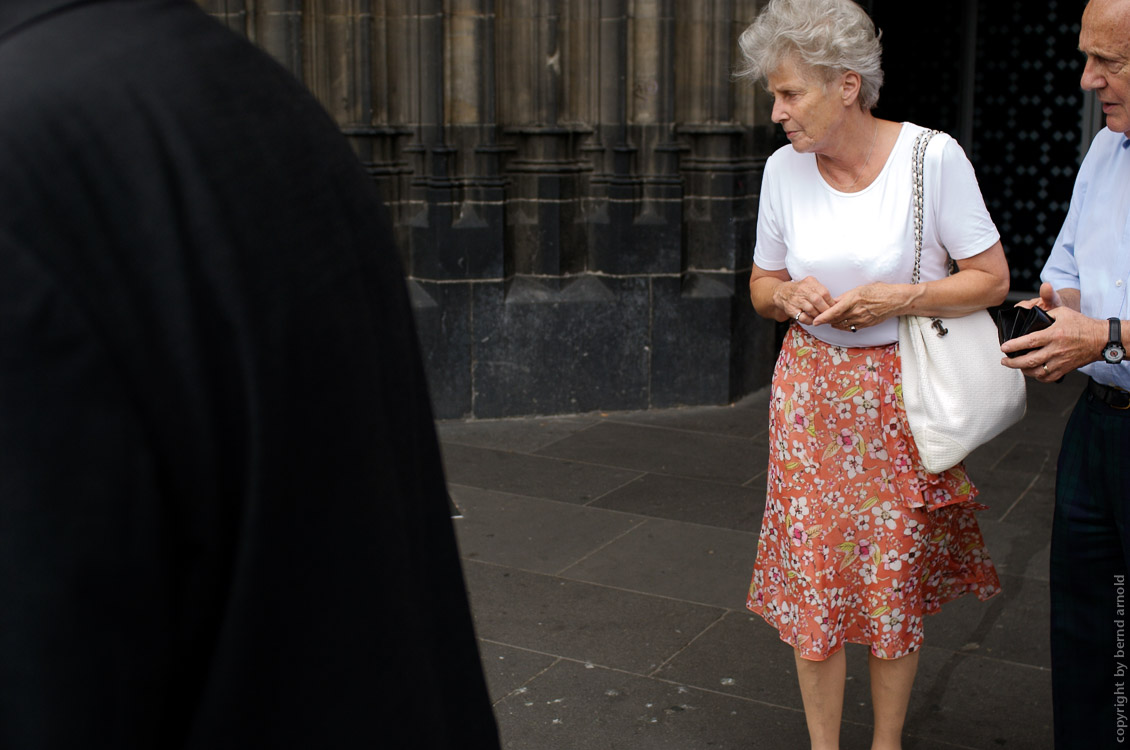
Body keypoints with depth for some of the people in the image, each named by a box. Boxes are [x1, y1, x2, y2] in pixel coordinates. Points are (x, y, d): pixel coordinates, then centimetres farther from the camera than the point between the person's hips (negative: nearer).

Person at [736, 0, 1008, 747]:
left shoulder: (934, 156, -12)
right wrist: (789, 296, -11)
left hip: (901, 398, -3)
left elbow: (992, 279, -5)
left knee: (897, 587, 7)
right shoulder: (784, 168, -1)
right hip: (811, 393, 3)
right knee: (813, 579, 5)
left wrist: (898, 299, -19)